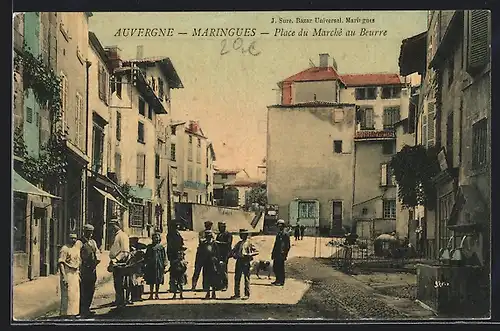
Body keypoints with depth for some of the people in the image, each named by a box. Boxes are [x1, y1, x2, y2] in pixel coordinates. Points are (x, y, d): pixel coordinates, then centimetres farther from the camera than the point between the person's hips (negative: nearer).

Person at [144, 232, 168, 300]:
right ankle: (151, 295, 5)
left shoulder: (161, 247, 6)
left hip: (159, 266, -1)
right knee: (151, 281, -1)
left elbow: (164, 257, 5)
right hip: (151, 266, 1)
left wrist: (164, 267, -2)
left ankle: (157, 294, 12)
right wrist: (146, 264, 6)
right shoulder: (149, 247, 10)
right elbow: (146, 257, 14)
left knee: (158, 282, 4)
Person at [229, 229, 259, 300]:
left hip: (246, 262, -5)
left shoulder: (249, 243, 3)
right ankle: (237, 294, 13)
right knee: (237, 278, 6)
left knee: (246, 279, -2)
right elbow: (233, 250, 24)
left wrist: (250, 254, -17)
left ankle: (247, 294, 1)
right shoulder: (239, 243, 18)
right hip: (238, 261, 5)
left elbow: (257, 252, -2)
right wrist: (233, 254, 2)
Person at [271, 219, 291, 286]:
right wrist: (273, 253, 19)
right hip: (276, 254, 8)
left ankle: (281, 281, 3)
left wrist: (285, 254, -15)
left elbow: (287, 245, -11)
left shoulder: (286, 234, -8)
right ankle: (278, 280, 22)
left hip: (281, 254, -8)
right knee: (275, 267, 11)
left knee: (281, 268, -5)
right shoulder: (278, 234, 18)